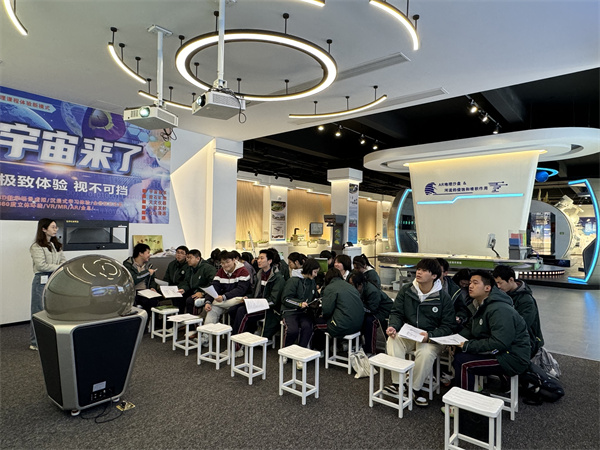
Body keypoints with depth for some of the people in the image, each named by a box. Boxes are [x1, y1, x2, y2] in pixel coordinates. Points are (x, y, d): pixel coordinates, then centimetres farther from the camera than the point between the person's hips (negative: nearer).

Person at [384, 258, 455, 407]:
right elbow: (396, 312, 6)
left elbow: (447, 326, -5)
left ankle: (416, 388, -9)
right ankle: (397, 383, -17)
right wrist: (393, 326, -17)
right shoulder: (406, 290, 1)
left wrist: (430, 336, -23)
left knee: (426, 353, -34)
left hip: (432, 338, -2)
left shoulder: (444, 298, -6)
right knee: (392, 341, -28)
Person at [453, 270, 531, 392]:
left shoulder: (499, 310, -22)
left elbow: (499, 343, -28)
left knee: (461, 361, -20)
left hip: (513, 358, -10)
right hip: (498, 352, 10)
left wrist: (468, 345, -23)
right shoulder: (482, 305, 10)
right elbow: (470, 329, 16)